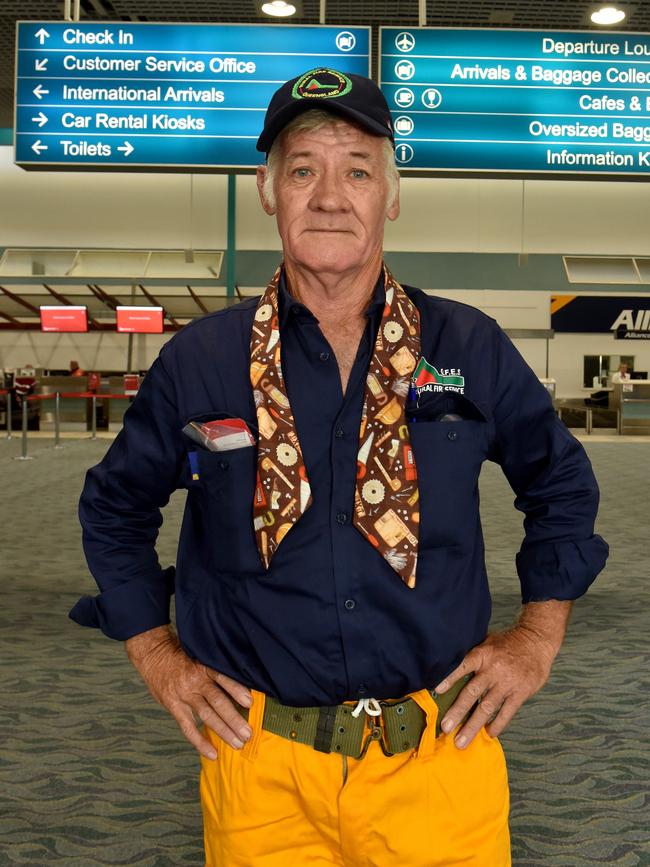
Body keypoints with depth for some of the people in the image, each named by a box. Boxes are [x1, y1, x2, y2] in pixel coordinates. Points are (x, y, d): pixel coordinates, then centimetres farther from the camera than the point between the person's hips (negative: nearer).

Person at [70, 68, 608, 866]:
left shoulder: (471, 349, 0)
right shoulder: (198, 361, -2)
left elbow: (561, 484, 13)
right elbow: (114, 507, 12)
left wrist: (537, 637, 5)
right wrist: (155, 653, 5)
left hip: (441, 757, 0)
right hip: (258, 763, 1)